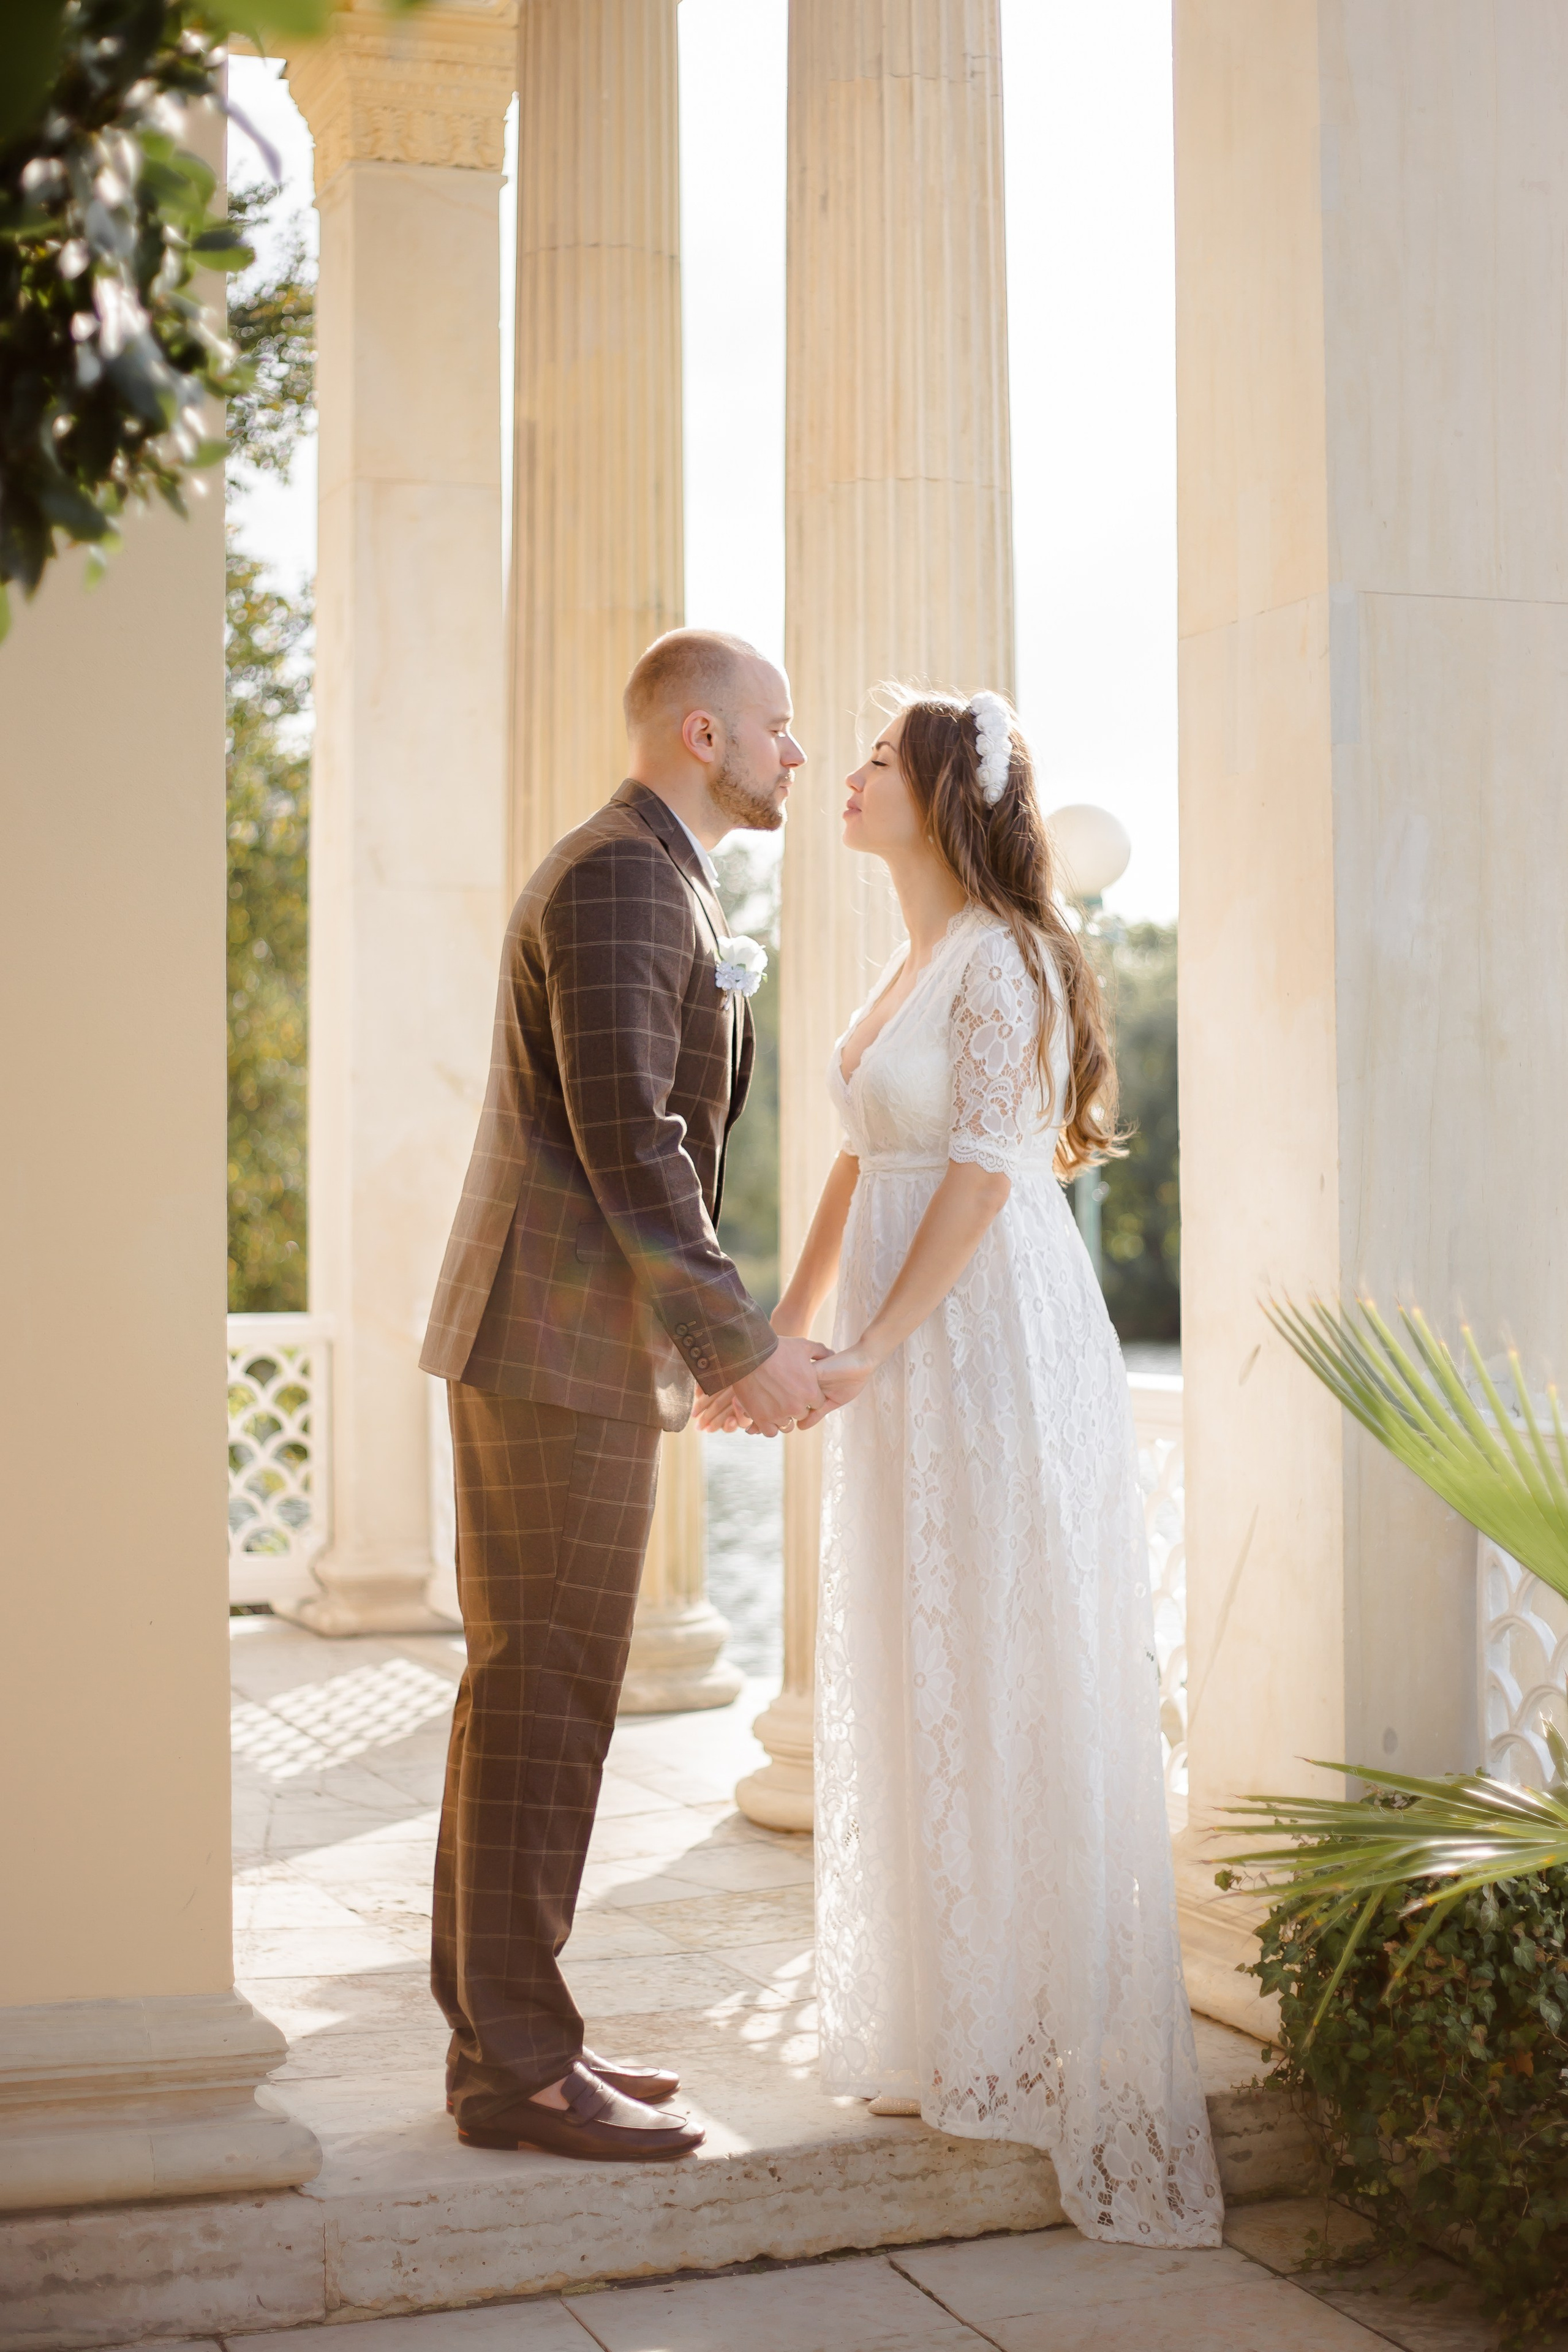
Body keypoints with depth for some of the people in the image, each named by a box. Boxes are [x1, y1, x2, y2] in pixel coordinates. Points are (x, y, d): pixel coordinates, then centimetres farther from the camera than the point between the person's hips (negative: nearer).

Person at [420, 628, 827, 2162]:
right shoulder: (620, 878, -12)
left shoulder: (647, 885, 21)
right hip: (558, 1342, -10)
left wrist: (706, 1335, 19)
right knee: (544, 1693, -6)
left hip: (567, 1341, 10)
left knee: (530, 1688, 12)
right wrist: (742, 1341, -19)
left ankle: (502, 2029, 20)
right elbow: (624, 1136, -21)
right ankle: (516, 2066, 2)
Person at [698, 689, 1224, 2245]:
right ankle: (946, 2030, 23)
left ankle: (1045, 2045, 9)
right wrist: (784, 1332, 15)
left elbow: (983, 1172, -17)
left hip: (994, 1352, -9)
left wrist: (871, 1351, -20)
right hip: (906, 1367, 9)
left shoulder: (1003, 960, -11)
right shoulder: (910, 963, 16)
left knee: (1011, 1693, -2)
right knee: (917, 1694, 12)